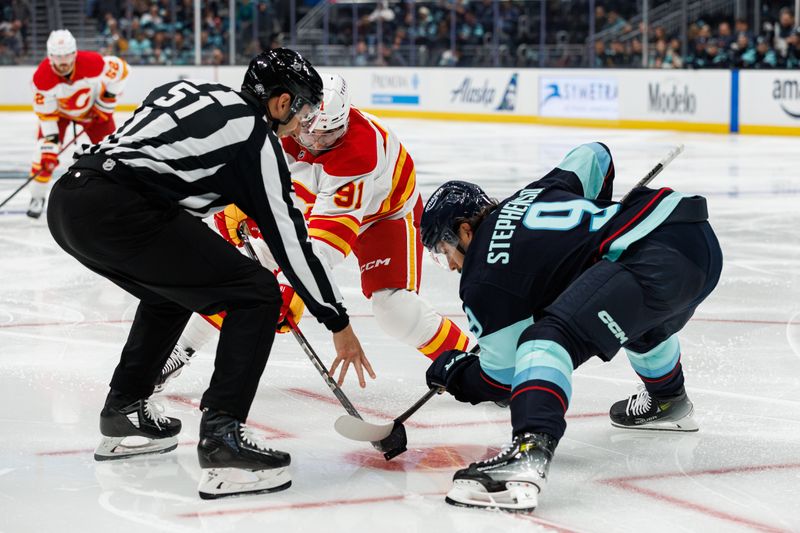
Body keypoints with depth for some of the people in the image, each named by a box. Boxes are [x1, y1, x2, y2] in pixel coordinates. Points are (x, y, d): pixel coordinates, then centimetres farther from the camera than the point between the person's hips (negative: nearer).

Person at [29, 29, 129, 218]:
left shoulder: (91, 62, -36)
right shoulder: (42, 76, -33)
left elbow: (121, 69, -19)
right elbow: (46, 114, -25)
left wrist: (108, 99, -16)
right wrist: (50, 144, -29)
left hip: (92, 109, 1)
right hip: (58, 111, 0)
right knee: (45, 152, -16)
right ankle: (37, 198, -1)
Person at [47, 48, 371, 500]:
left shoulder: (189, 90, 24)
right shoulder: (255, 136, 3)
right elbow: (288, 236, 4)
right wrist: (338, 322, 11)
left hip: (67, 199, 9)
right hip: (119, 212, -9)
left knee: (171, 289, 33)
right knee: (257, 296, -1)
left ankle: (123, 414, 37)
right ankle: (221, 437, -9)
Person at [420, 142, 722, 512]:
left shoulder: (483, 279, 1)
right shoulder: (533, 193, 22)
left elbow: (502, 378, 8)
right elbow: (594, 156, 38)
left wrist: (455, 374, 28)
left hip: (657, 265, -10)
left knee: (552, 337, -22)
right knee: (640, 318, 41)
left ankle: (528, 457, -44)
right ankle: (668, 402, 65)